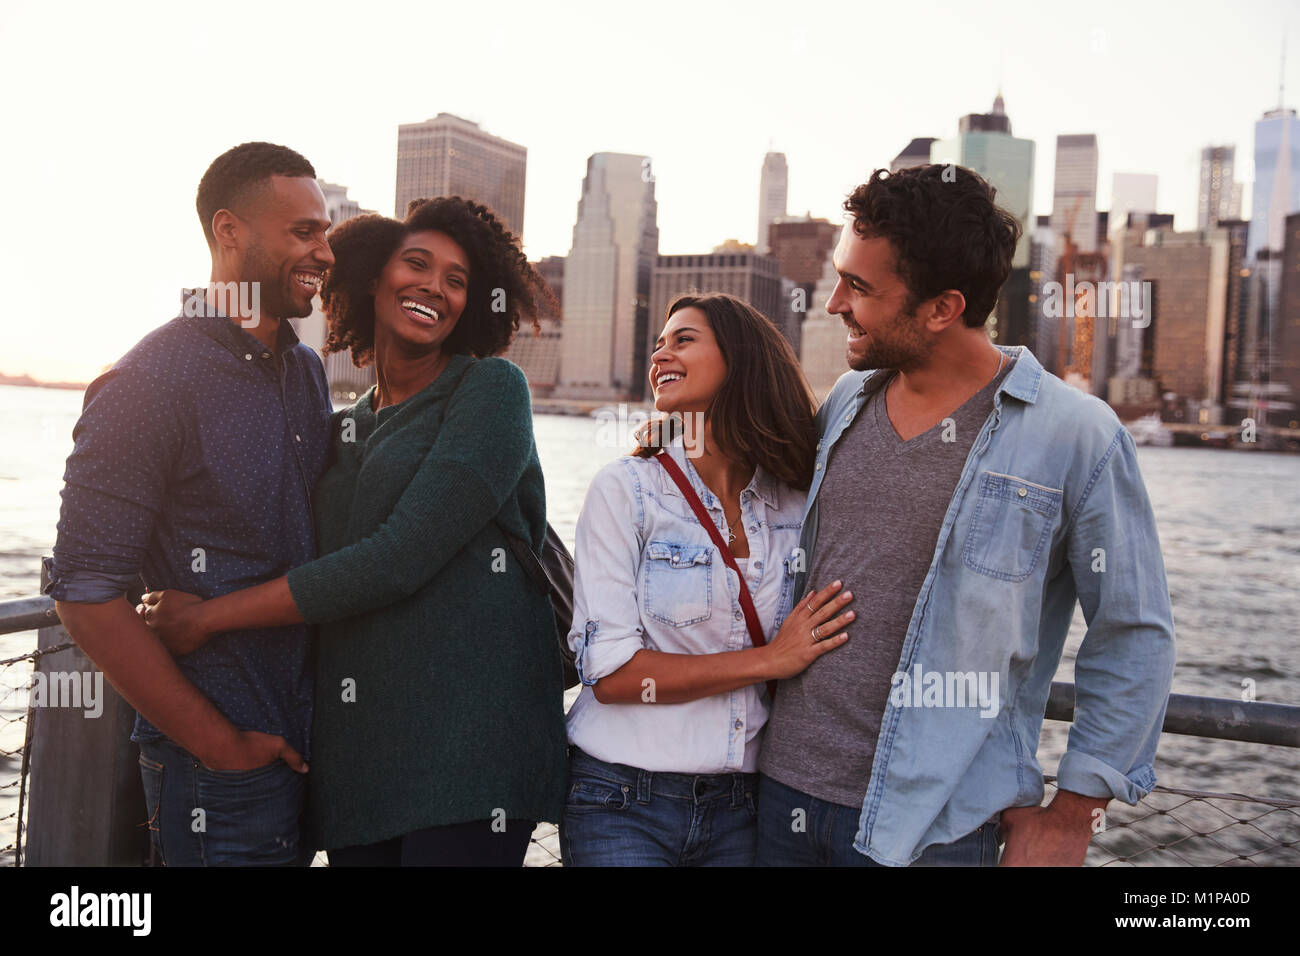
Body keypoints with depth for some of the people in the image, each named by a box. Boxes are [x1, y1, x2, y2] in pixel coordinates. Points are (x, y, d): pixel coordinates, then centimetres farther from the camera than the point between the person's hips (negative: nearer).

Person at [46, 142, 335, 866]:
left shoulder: (308, 372, 9)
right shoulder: (149, 384, -14)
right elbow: (87, 594, -17)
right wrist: (221, 744, -15)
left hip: (310, 744, 7)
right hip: (216, 773, -7)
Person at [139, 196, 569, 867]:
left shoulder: (491, 388, -3)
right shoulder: (341, 430, 16)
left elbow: (400, 559, -13)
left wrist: (209, 617, -7)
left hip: (469, 733, -5)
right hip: (354, 748, 5)